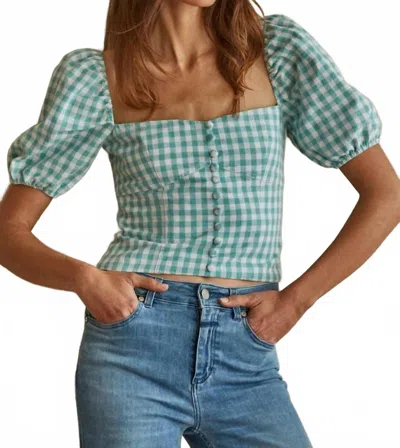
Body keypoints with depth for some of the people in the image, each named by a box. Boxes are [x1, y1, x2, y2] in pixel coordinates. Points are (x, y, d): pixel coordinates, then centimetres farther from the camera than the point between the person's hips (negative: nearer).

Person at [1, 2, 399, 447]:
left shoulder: (280, 48, 4)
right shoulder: (94, 77, 1)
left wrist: (295, 299, -2)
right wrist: (83, 277, -16)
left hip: (247, 361, 2)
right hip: (135, 343, -1)